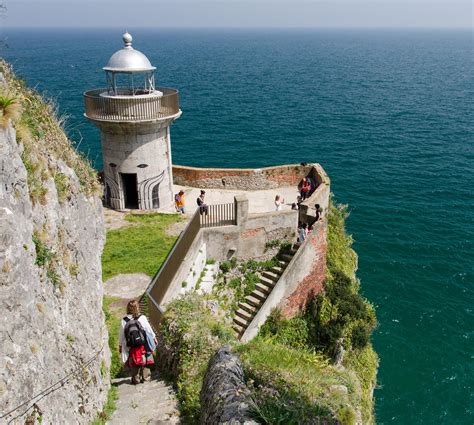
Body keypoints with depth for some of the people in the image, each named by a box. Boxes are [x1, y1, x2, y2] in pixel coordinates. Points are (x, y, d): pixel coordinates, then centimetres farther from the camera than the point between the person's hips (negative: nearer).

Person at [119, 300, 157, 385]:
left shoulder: (124, 321, -9)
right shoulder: (142, 318, -11)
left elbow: (121, 335, -1)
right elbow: (149, 329, -2)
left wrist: (120, 345, 13)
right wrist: (154, 338, 14)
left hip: (131, 348, 0)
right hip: (144, 346, 0)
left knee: (134, 364, 13)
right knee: (145, 362, 15)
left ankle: (135, 379, 15)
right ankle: (145, 377, 19)